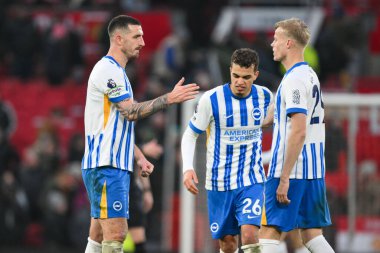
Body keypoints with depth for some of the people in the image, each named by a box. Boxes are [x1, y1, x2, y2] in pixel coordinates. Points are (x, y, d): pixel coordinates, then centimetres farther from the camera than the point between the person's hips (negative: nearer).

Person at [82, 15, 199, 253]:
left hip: (116, 166, 10)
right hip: (105, 165, -10)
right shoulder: (108, 70, -11)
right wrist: (170, 99, -19)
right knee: (116, 234, -14)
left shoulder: (116, 72, 21)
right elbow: (131, 111, -19)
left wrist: (140, 158, 18)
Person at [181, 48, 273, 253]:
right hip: (219, 181, 0)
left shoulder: (265, 97, -3)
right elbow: (190, 135, -2)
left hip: (252, 180, 0)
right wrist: (188, 168, -16)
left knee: (249, 234, -19)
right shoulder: (211, 99, -11)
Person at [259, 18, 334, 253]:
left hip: (290, 171, -9)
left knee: (270, 231, -4)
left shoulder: (294, 79, -15)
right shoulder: (310, 75, 15)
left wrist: (284, 178, -21)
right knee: (311, 234, 9)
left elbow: (298, 132, -22)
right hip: (314, 171, 9)